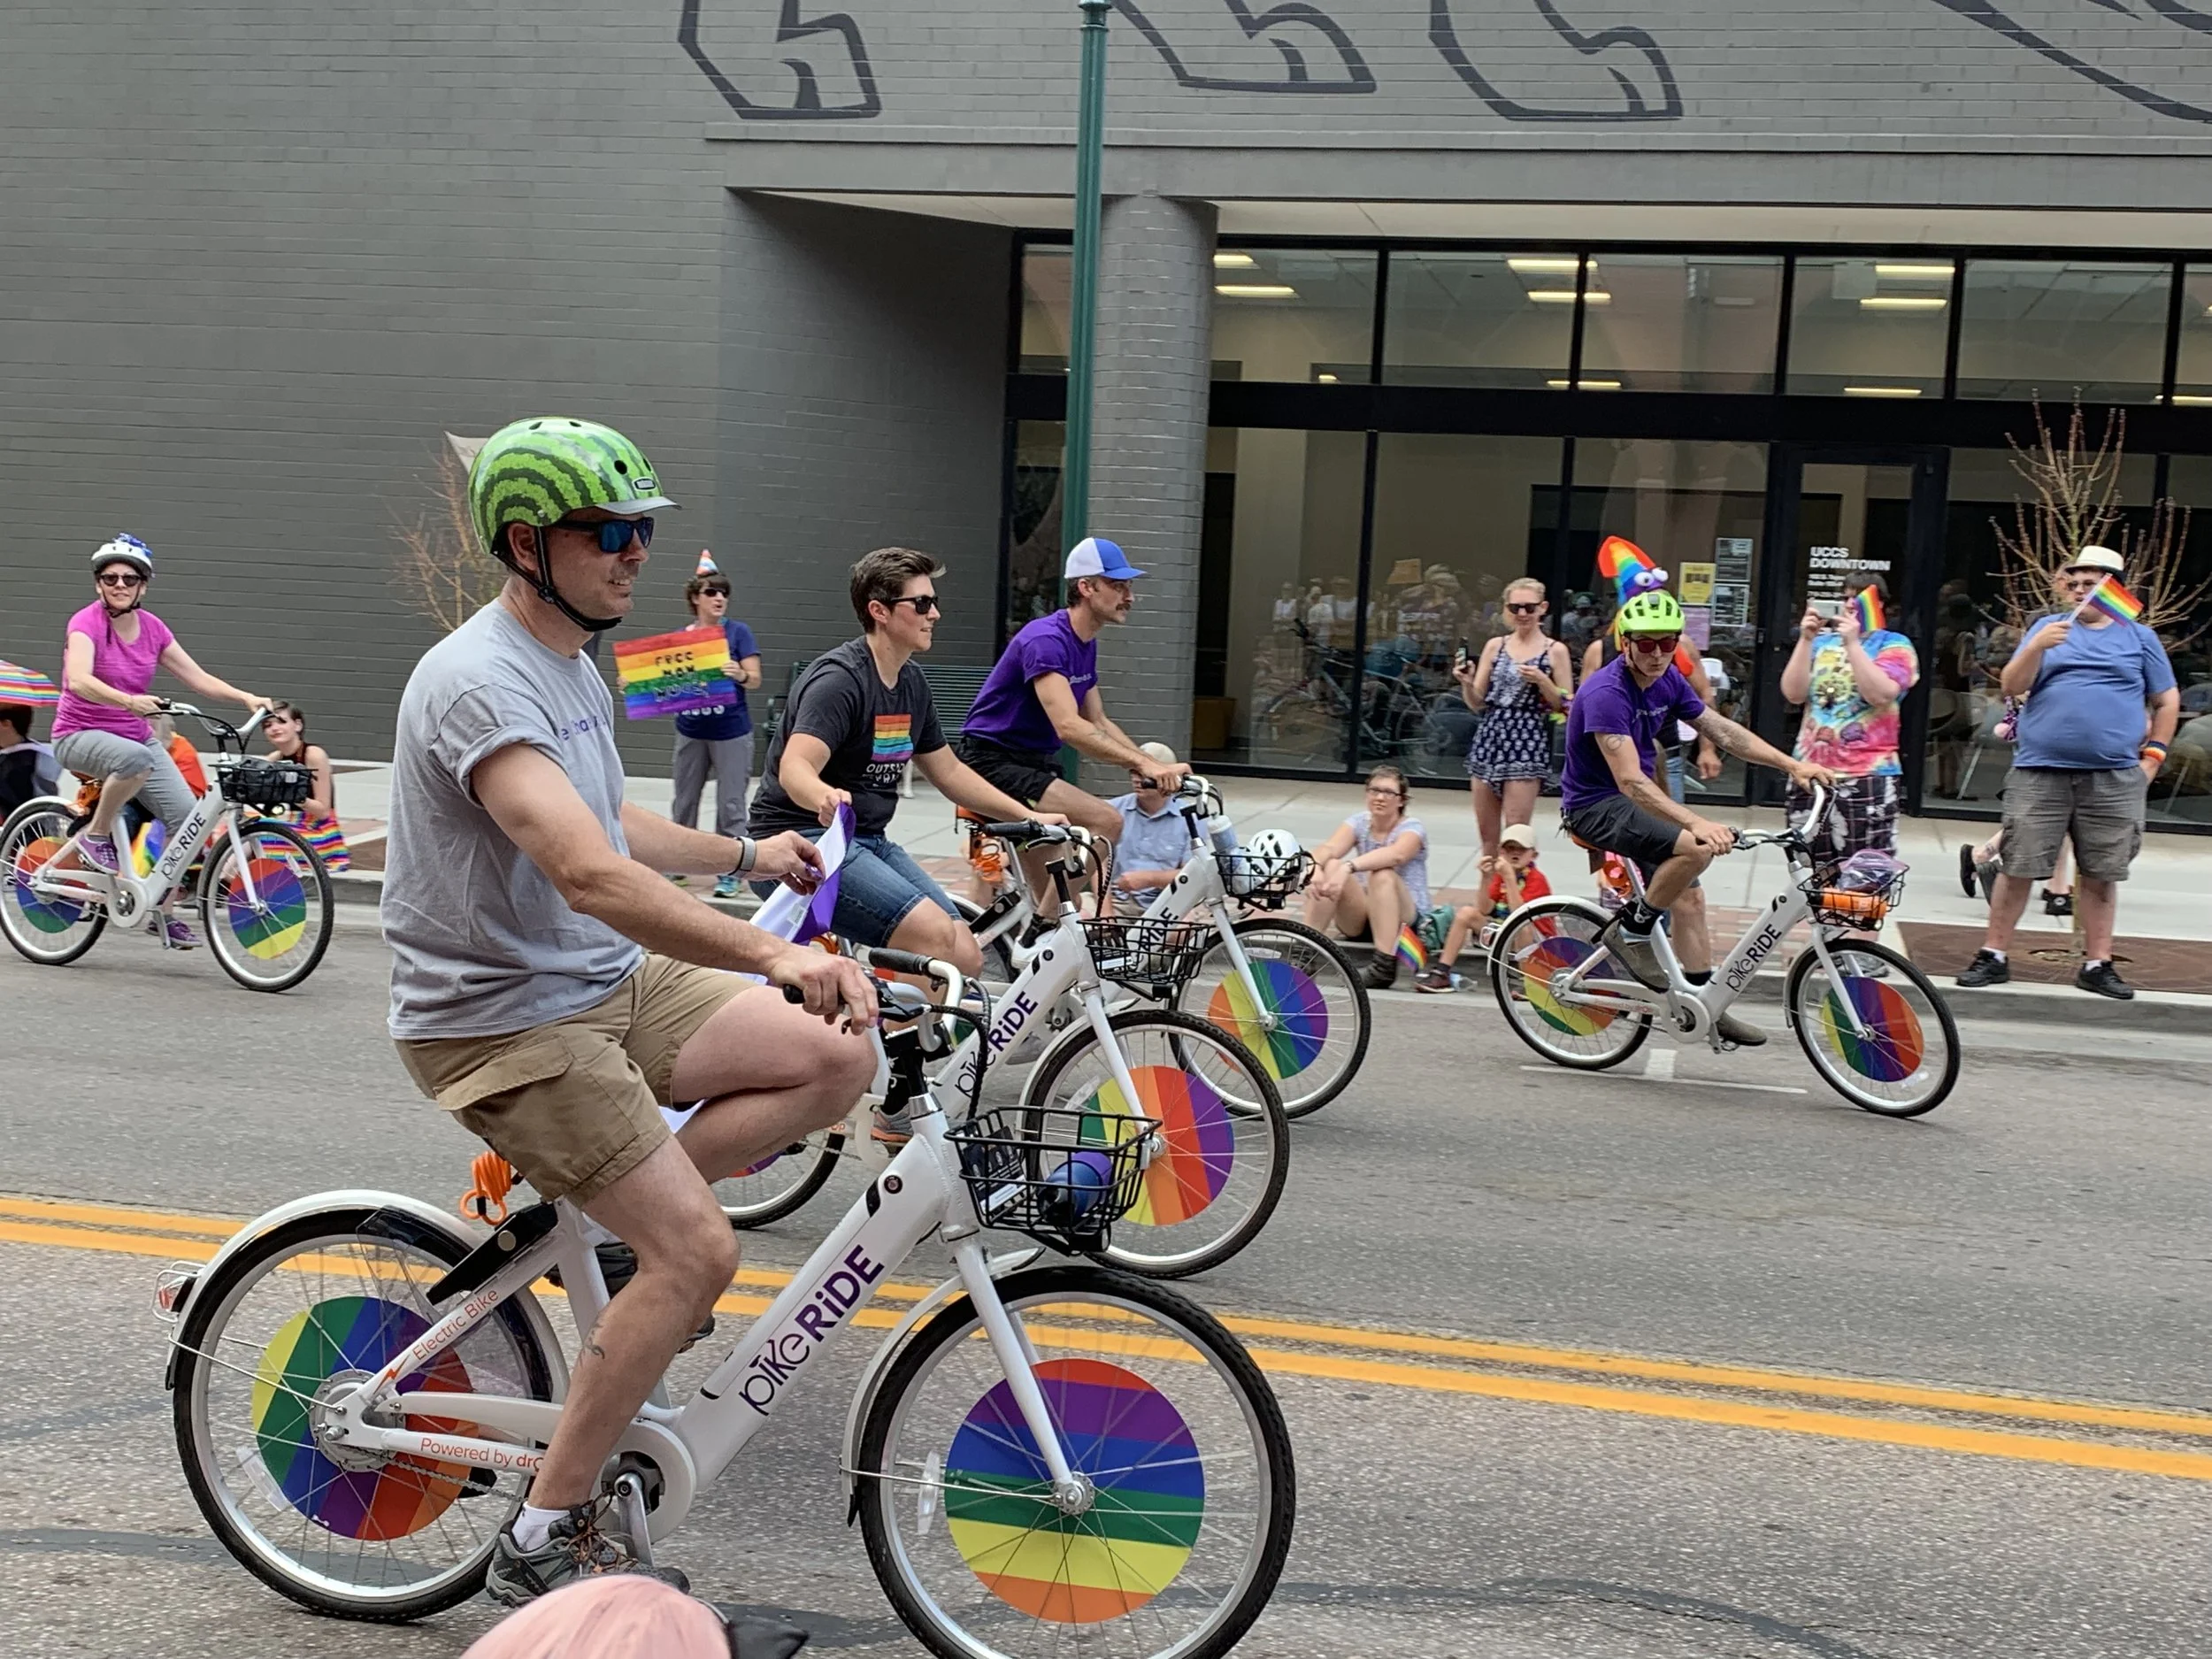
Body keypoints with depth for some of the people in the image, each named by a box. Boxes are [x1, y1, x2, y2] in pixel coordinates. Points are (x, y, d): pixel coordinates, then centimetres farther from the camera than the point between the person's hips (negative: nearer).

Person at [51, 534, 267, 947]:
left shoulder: (152, 628, 3)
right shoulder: (87, 623, -14)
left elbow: (198, 678, 3)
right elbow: (78, 680, -32)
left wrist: (246, 698, -13)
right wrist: (128, 701, -50)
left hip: (136, 737, 6)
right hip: (80, 736, -6)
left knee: (188, 817, -11)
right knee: (136, 759, -40)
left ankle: (163, 912, 6)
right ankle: (96, 836, -14)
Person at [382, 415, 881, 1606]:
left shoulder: (572, 663, 10)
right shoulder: (478, 681, -22)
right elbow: (588, 875, -37)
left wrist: (745, 855, 29)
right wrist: (773, 956, -46)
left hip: (611, 984, 9)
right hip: (503, 1024, -9)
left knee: (840, 1060, -5)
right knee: (698, 1250, -16)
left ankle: (608, 1207, 8)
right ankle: (543, 1541, -1)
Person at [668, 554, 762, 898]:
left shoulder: (738, 632, -3)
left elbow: (755, 680, -7)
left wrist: (740, 675, -29)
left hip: (731, 732, -3)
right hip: (691, 731, 3)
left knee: (730, 804, -2)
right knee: (684, 801, 12)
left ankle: (729, 871, 5)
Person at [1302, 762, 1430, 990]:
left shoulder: (1412, 828, -11)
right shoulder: (1359, 822, 1)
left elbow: (1395, 855, -37)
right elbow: (1329, 848, -19)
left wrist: (1348, 867, -52)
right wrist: (1315, 866, -44)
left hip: (1405, 917, -4)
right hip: (1360, 918, 4)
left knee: (1382, 874, -34)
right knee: (1328, 866, -23)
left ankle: (1385, 965, -37)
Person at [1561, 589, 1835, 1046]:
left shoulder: (1667, 680, 0)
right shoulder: (1606, 693, -26)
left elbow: (1722, 731, 8)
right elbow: (1630, 781, -33)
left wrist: (1792, 764, 0)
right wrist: (1696, 823, -42)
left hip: (1634, 801, 9)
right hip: (1595, 806, -9)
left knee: (1688, 895, 6)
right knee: (1697, 847, -27)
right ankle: (1631, 932, -10)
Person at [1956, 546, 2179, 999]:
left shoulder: (2139, 637, 12)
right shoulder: (2047, 628, 10)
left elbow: (2167, 700, 16)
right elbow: (2012, 687, 0)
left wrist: (2153, 755, 7)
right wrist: (2038, 647, -17)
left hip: (2115, 778, 1)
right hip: (2040, 772, -1)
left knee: (2100, 873, 4)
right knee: (2018, 867, 0)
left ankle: (2097, 964, 12)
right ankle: (1993, 957, 7)